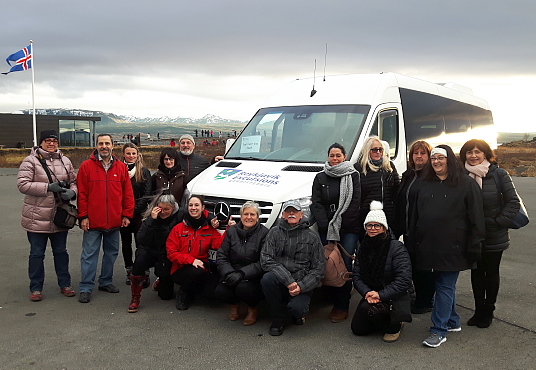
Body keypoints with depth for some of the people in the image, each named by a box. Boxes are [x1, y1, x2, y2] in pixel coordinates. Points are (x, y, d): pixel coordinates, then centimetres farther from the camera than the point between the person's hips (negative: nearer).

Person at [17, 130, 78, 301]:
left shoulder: (65, 161, 7)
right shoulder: (30, 161, -6)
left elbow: (74, 182, 13)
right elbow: (22, 184, -14)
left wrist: (72, 192, -10)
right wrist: (48, 187, -21)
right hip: (37, 217, -3)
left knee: (61, 251, 15)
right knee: (37, 253, 7)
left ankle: (65, 284, 27)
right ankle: (36, 288, 21)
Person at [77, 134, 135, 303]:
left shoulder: (121, 167, 6)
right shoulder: (86, 166, -1)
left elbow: (128, 193, 7)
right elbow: (81, 194, -2)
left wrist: (127, 215, 2)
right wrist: (83, 216, -6)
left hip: (114, 221, 3)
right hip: (93, 221, -3)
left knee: (111, 252, 13)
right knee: (89, 254, 1)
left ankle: (106, 281, 28)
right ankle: (86, 288, 9)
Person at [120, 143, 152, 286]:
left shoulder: (144, 172, 3)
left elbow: (146, 194, -2)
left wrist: (136, 208, -11)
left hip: (138, 213, -3)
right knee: (126, 242, 11)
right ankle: (129, 271, 22)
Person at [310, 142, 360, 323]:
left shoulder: (353, 176, 6)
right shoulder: (320, 178, 12)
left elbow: (355, 203, -2)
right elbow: (316, 204, 5)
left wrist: (340, 224, -9)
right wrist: (326, 225, -7)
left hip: (349, 229, -2)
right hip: (326, 229, 2)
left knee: (345, 265, -4)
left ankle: (342, 307, 5)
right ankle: (334, 300, 14)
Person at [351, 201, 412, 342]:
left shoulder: (397, 248, -14)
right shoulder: (363, 248, 5)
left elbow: (404, 280, -21)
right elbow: (357, 276, 1)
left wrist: (381, 295, -24)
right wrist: (366, 292, -18)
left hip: (394, 298, -6)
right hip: (370, 296, 6)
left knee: (367, 309, -31)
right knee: (358, 329, -1)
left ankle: (394, 326, -2)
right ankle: (385, 320, 25)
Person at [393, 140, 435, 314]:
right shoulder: (407, 176, 15)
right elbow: (399, 203, 17)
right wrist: (397, 228, 15)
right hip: (408, 230, 8)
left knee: (422, 265, 3)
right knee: (412, 265, 14)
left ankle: (425, 302, 17)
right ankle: (419, 299, 28)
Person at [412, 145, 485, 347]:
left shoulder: (466, 184, -3)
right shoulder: (426, 184, 12)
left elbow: (476, 217, -5)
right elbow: (416, 214, 17)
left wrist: (474, 245, -9)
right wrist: (413, 238, 14)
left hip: (452, 247, -5)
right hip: (428, 245, 5)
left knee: (445, 286, -2)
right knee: (446, 285, 16)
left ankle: (439, 330, 2)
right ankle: (452, 321, 30)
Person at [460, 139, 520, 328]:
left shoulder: (498, 174, -8)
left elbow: (513, 202, -8)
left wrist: (499, 221, -13)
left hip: (494, 236, -2)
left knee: (491, 273, 11)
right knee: (476, 272, 12)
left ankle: (488, 312, 25)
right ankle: (478, 311, 25)